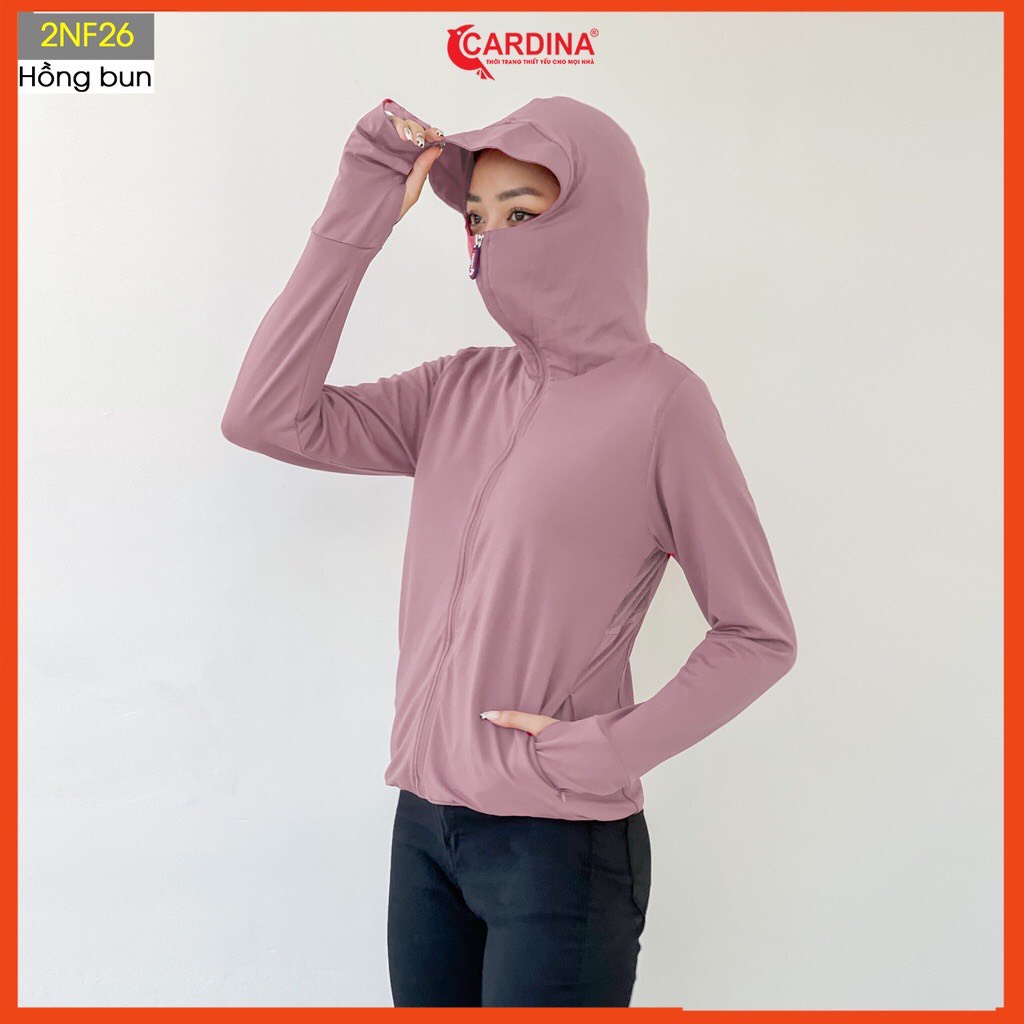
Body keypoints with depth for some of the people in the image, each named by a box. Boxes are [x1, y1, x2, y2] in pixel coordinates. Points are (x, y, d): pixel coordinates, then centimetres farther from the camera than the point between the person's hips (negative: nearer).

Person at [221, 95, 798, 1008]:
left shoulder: (655, 400, -11)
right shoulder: (458, 388, 5)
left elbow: (759, 635, -7)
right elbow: (266, 418, -3)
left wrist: (608, 750, -16)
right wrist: (353, 223, -5)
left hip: (564, 844, -5)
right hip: (424, 825, 6)